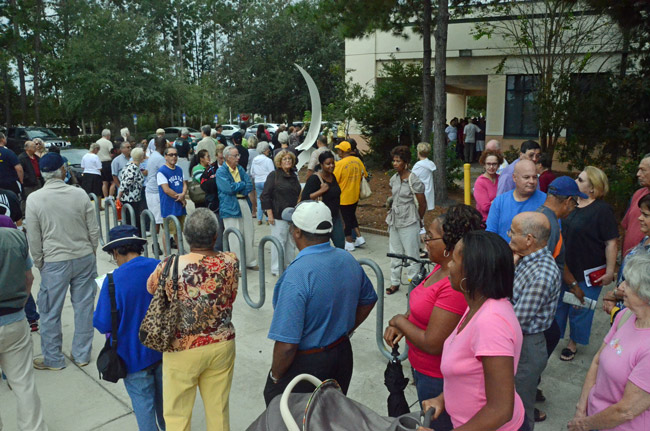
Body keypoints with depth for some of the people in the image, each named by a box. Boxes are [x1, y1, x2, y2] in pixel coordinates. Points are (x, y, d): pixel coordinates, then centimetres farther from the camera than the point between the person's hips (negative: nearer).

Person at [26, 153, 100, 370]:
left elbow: (33, 238, -5)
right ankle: (82, 354, 25)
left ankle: (53, 359, 25)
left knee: (50, 312, 12)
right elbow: (94, 230, -2)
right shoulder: (80, 194, -8)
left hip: (54, 262, -2)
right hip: (84, 258, 2)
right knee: (84, 307, 12)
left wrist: (39, 263, 10)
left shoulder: (34, 199, -10)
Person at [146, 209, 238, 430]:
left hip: (183, 350, -2)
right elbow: (230, 299, -3)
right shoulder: (231, 262, -15)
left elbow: (150, 288, -2)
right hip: (222, 345, 3)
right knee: (219, 409, 21)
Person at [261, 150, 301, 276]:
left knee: (291, 243, 10)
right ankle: (277, 269, 9)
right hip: (278, 215, -6)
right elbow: (265, 196, -8)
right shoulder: (273, 176, -5)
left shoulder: (294, 176, 14)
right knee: (279, 242, -2)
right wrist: (269, 214, -13)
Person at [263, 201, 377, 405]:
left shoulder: (296, 275, -29)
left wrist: (275, 377, -11)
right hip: (343, 354, 7)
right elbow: (368, 301, 13)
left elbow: (286, 344, -28)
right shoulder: (349, 260, -5)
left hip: (305, 365, -7)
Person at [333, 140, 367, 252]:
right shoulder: (358, 161, 0)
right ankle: (359, 238, 21)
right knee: (352, 216, 23)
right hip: (355, 195, 6)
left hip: (344, 197, -6)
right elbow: (364, 175, 12)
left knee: (346, 219, 5)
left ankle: (349, 243, 13)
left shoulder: (340, 164, -20)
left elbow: (334, 181, -18)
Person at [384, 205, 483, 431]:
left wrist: (400, 321, -15)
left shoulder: (456, 285, -32)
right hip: (422, 369, 9)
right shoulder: (441, 268, -3)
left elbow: (432, 344, -30)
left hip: (438, 380, -9)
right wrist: (399, 324, -4)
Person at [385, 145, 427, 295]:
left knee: (411, 255, 1)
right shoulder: (394, 179, 6)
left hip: (409, 224, -7)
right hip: (394, 222, 7)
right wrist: (390, 217, 13)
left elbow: (422, 204, -8)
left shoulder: (414, 181, -15)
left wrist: (417, 220, 4)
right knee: (395, 253, 15)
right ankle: (395, 282, 27)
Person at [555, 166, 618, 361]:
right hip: (563, 269, 6)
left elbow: (611, 243, -16)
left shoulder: (602, 210, -16)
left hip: (588, 273, -6)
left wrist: (609, 271, -18)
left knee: (580, 309, 9)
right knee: (558, 304, 16)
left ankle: (573, 343, 28)